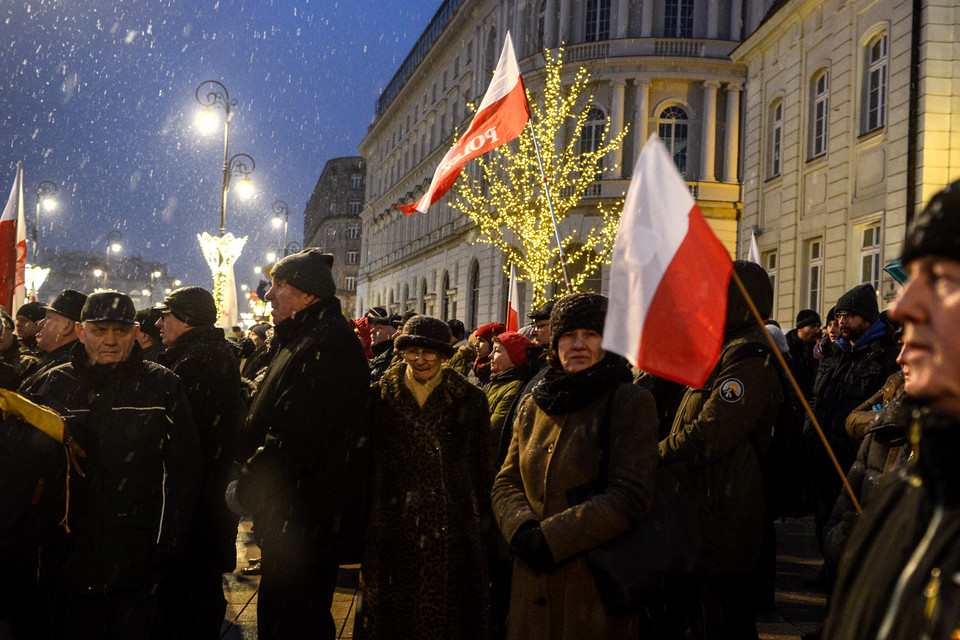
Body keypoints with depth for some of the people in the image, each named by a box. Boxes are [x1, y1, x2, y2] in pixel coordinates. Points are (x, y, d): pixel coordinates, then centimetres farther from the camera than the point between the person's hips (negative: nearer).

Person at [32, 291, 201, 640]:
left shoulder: (163, 385, 1)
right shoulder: (55, 384, 6)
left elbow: (183, 470, 1)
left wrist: (167, 543, -5)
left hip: (136, 558, -2)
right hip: (69, 556, 2)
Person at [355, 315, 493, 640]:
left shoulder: (470, 400, 2)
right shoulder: (381, 397, 3)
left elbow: (481, 467, 6)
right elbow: (366, 461, 6)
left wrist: (483, 521, 3)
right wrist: (365, 520, 2)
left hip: (450, 534, -1)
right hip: (392, 529, 1)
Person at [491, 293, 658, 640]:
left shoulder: (631, 402, -7)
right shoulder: (533, 406, 11)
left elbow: (629, 497, -15)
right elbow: (506, 482, 10)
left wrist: (549, 538, -17)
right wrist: (523, 530, -11)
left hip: (599, 585, -5)